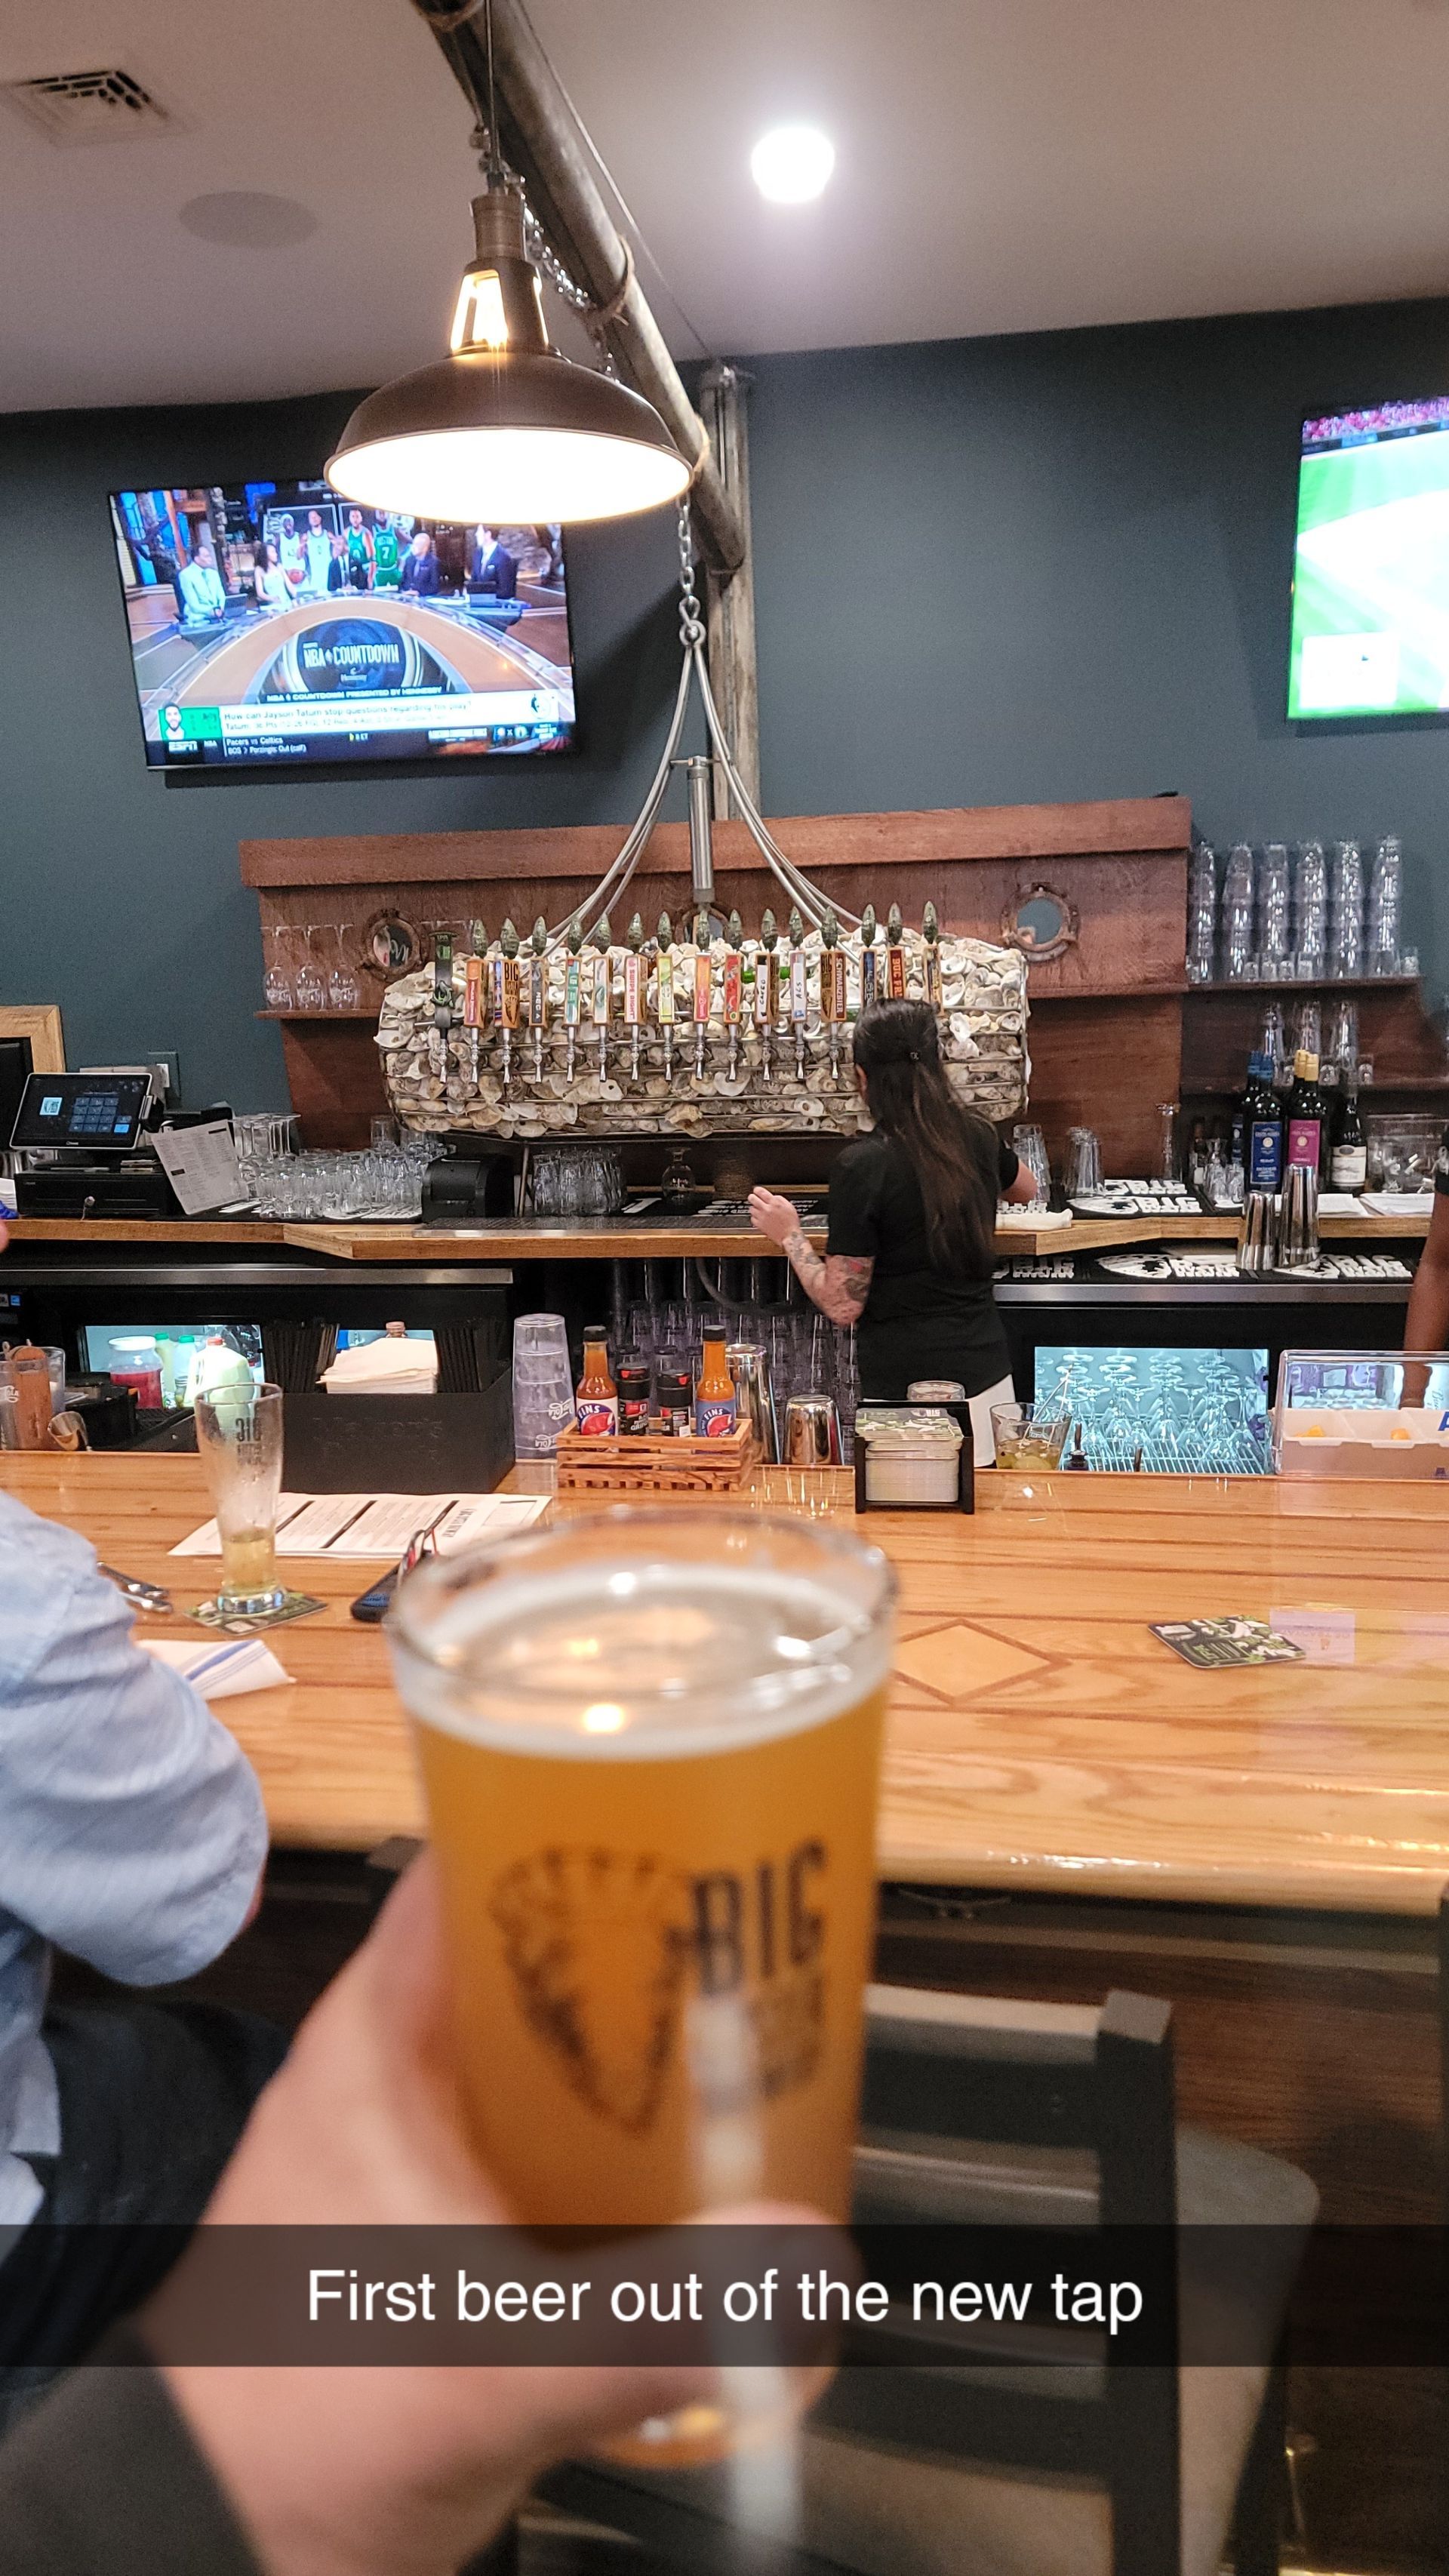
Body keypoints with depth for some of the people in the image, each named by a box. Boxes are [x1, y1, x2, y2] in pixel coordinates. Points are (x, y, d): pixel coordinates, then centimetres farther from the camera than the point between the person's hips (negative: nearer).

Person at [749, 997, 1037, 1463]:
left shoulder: (862, 1165, -16)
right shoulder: (977, 1136, 2)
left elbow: (842, 1306, -12)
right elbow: (1027, 1190, 27)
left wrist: (789, 1237, 2)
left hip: (908, 1394, -6)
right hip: (987, 1378, 6)